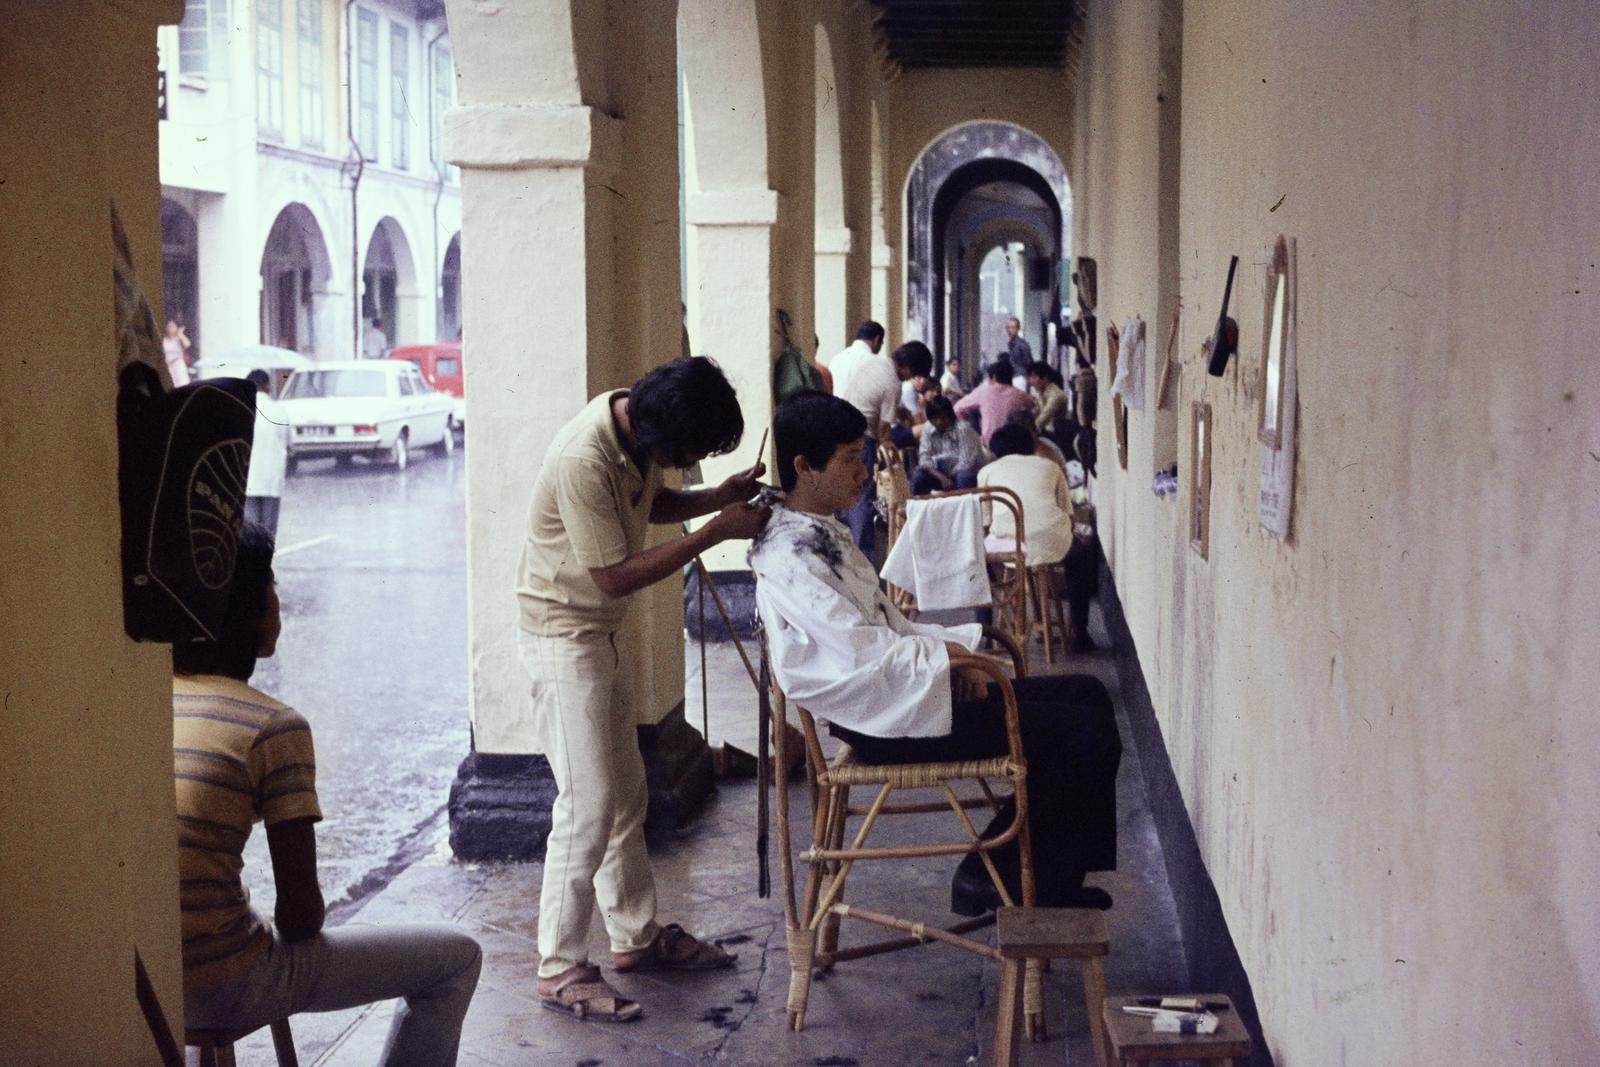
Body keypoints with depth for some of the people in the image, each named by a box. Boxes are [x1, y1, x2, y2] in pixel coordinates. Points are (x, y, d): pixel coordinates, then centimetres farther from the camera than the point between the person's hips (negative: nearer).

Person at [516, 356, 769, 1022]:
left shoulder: (640, 425, -4)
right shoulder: (584, 461, -30)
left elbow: (651, 503, 13)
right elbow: (616, 576, -25)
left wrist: (720, 496, -5)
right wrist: (715, 531, -24)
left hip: (596, 631, 9)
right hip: (563, 634, -9)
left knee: (626, 788, 15)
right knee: (589, 803, -9)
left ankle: (637, 936, 28)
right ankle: (561, 972, 0)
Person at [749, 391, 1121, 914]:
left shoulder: (821, 532, 14)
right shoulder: (790, 560, -19)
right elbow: (866, 656, -24)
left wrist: (952, 646, 2)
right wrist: (948, 652, -10)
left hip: (903, 688, 11)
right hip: (884, 719, -11)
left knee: (1086, 695, 10)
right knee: (1087, 734, -12)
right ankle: (992, 880, 1)